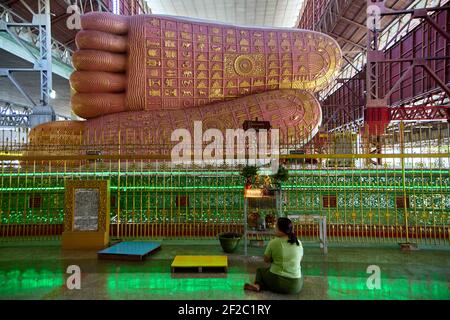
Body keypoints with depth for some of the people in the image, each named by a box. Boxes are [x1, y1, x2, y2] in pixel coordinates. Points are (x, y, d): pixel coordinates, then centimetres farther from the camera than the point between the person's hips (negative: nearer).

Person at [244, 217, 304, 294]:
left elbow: (266, 259, 4)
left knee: (260, 270, 28)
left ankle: (258, 285, -3)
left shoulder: (273, 242, -10)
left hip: (277, 282, -1)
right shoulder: (299, 243, 1)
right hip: (295, 286, 2)